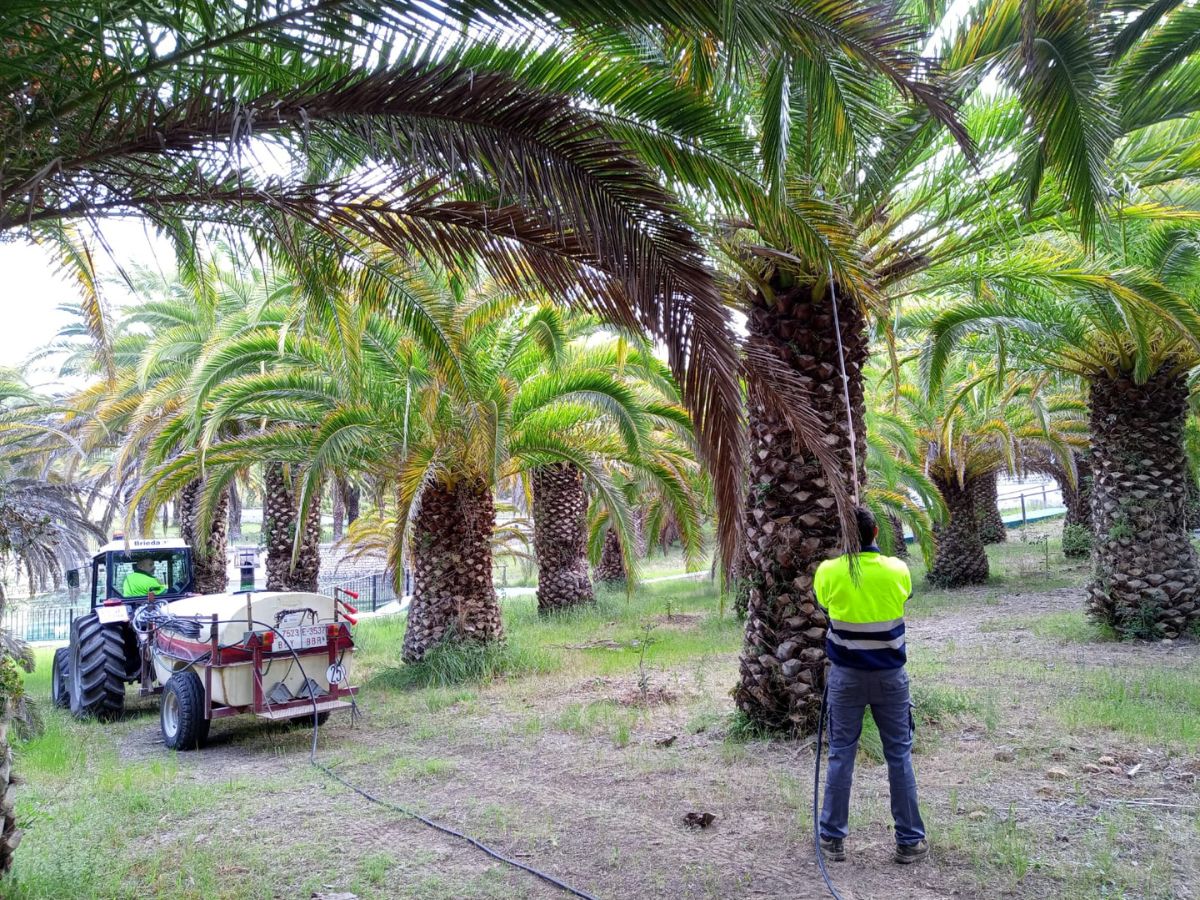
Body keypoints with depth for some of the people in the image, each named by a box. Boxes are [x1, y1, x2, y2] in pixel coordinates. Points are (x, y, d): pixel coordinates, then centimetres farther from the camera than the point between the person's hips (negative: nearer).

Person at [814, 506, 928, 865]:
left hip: (846, 676, 0)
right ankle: (910, 841, 19)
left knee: (841, 756, 8)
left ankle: (833, 838, 16)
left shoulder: (828, 573, -12)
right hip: (890, 676, 1)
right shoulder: (898, 571, -9)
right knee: (899, 756, 10)